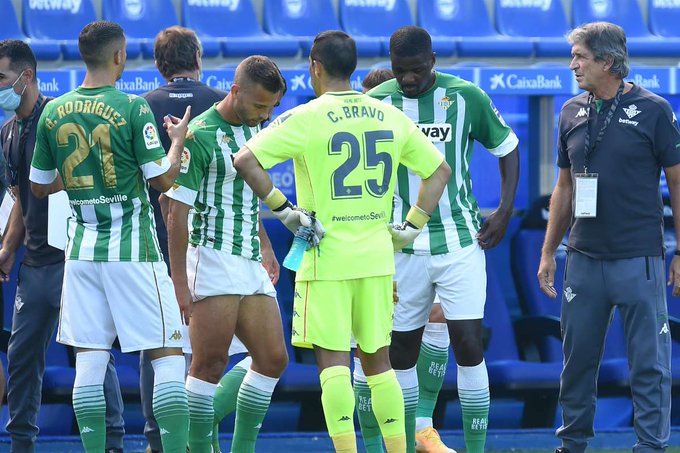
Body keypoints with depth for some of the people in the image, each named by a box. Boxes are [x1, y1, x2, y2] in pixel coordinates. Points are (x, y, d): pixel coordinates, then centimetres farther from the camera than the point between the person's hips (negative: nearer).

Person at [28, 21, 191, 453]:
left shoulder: (54, 112, 3)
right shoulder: (133, 108, -11)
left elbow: (40, 185, 12)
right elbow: (163, 179, -10)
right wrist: (178, 141, 7)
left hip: (83, 249, 5)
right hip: (133, 248, -4)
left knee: (89, 361, 6)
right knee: (169, 354, 0)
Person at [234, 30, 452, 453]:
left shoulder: (306, 118, -7)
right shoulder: (390, 117, 7)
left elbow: (245, 160, -16)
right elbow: (440, 170, 15)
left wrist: (283, 208, -9)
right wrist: (411, 227, 15)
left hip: (326, 257, -5)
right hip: (378, 257, 5)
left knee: (333, 359, -4)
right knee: (377, 359, 13)